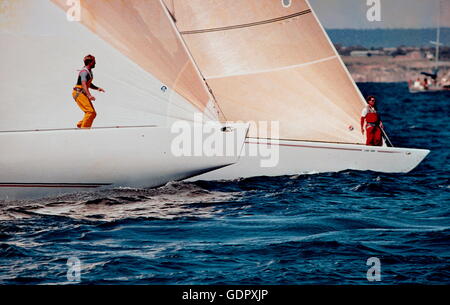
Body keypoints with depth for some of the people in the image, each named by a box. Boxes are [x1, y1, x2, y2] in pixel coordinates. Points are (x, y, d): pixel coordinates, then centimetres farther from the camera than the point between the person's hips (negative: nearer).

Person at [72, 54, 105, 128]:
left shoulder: (89, 71, 16)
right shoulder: (84, 72, -16)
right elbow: (83, 84, -30)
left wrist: (97, 88, 13)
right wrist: (89, 95, -42)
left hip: (83, 94, 10)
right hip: (79, 94, -10)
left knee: (93, 114, 4)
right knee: (90, 111, -19)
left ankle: (80, 125, 10)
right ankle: (84, 128, -17)